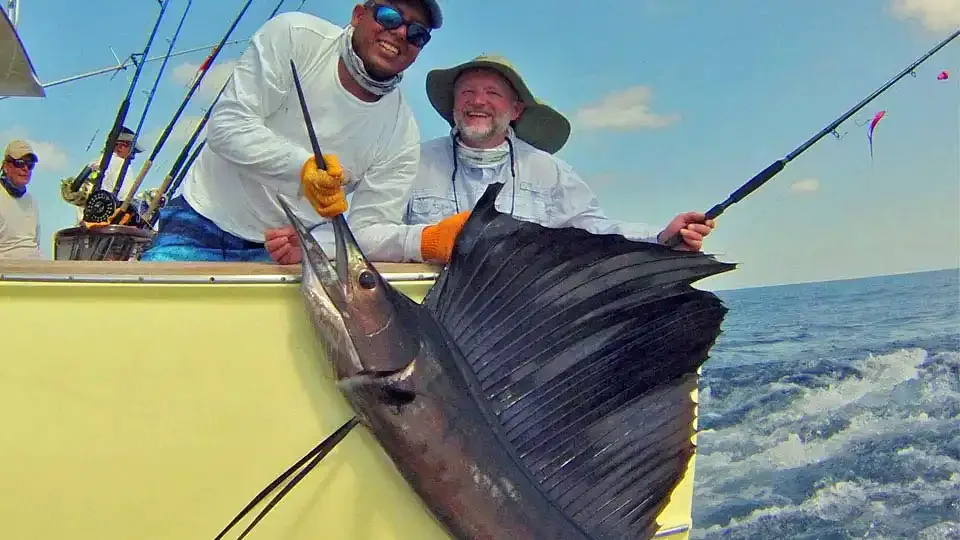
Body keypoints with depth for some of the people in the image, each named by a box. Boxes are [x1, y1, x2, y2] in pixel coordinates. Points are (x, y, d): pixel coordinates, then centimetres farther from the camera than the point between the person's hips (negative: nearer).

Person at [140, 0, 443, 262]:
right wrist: (302, 166, -31)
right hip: (204, 221, -2)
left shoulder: (403, 133, -6)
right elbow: (227, 126, -15)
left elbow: (373, 231, -8)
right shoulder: (293, 37, -10)